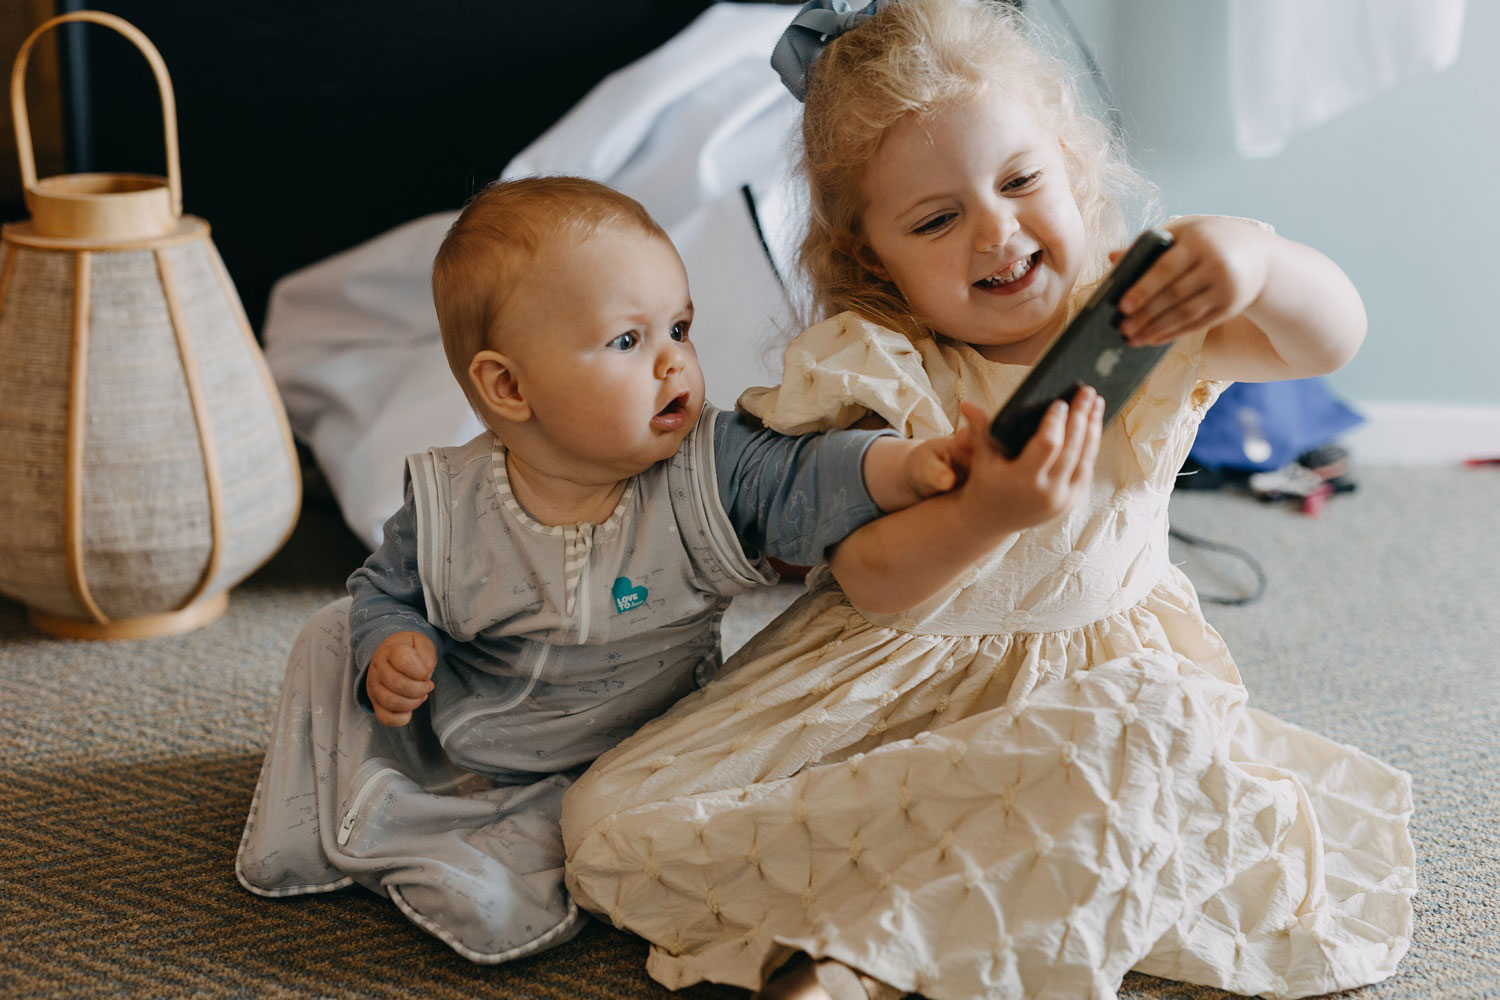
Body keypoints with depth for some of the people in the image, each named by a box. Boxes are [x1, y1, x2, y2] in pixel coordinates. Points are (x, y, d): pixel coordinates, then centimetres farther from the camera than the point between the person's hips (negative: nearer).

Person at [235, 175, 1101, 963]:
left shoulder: (712, 473, -20)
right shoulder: (447, 507, -16)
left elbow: (815, 481, -35)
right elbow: (386, 590, 0)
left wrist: (923, 470, -55)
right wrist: (389, 652, -22)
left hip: (620, 762, -1)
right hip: (444, 730, 2)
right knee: (339, 641, 0)